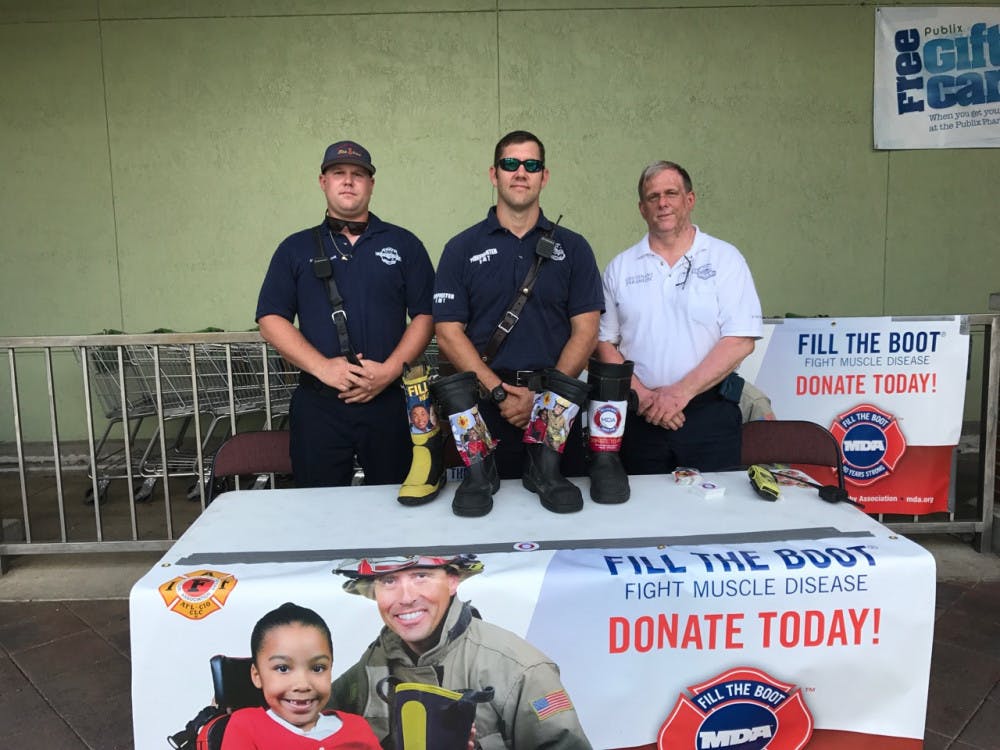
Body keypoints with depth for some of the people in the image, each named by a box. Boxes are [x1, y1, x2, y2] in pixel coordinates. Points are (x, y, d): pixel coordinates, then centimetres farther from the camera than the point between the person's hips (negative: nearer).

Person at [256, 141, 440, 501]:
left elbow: (426, 314, 3)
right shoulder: (296, 248, 10)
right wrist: (322, 366, -12)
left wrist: (390, 369, -12)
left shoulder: (403, 244, 9)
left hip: (390, 400, 0)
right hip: (318, 404, 1)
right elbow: (271, 319, 3)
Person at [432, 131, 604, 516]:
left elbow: (585, 330, 0)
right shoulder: (462, 249, 4)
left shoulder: (573, 248, 7)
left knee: (562, 488, 0)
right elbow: (448, 333, -3)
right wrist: (500, 392, -15)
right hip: (483, 409, -1)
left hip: (555, 413, 1)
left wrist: (545, 395, -12)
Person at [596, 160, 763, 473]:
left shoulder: (725, 259, 1)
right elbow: (604, 343, 6)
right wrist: (641, 395, -9)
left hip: (711, 415, -1)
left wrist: (681, 392, -14)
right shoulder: (620, 268, 9)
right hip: (640, 417, 2)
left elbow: (740, 341, -7)